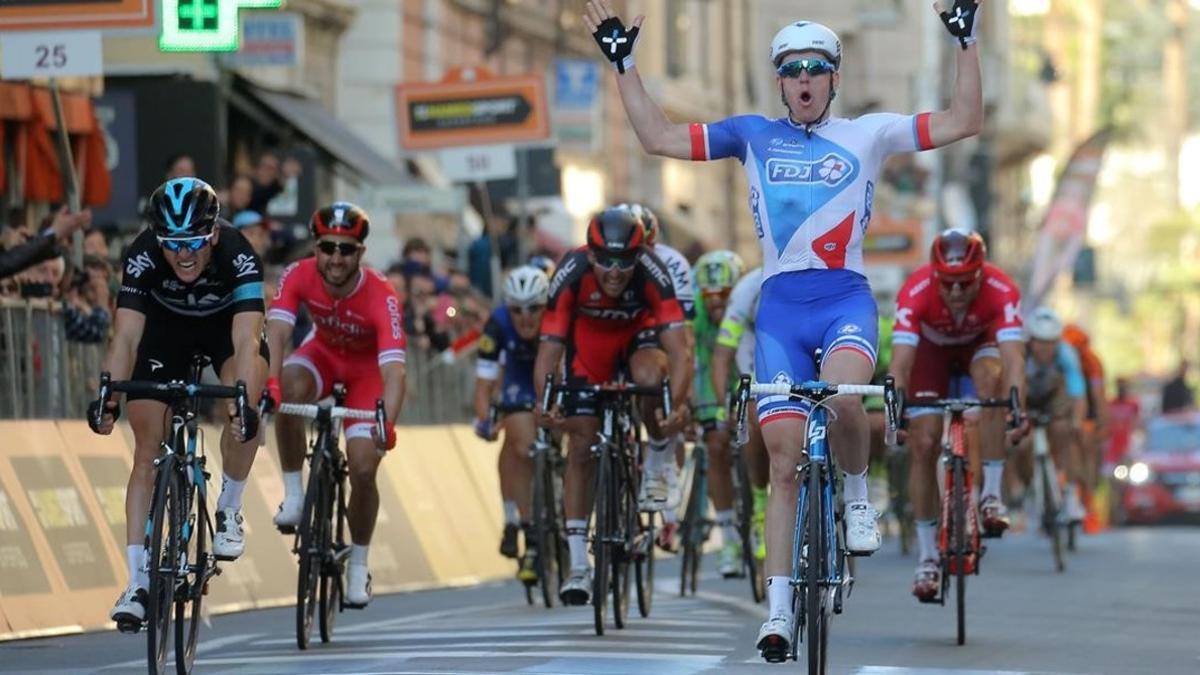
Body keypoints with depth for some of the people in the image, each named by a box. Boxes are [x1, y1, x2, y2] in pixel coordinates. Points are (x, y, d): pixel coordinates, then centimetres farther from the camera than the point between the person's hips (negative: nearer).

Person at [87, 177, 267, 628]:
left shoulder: (238, 256, -36)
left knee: (244, 414, -31)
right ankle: (138, 582, -3)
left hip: (225, 325, -1)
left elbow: (246, 341, -44)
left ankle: (229, 510, -5)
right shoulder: (142, 256, -33)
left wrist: (244, 403, -59)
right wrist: (108, 398, -51)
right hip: (166, 327, 1)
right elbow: (126, 335, -37)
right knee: (148, 449, -7)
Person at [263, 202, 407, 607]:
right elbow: (276, 333, -39)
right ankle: (294, 494, -20)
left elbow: (393, 370, -43)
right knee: (291, 386, -35)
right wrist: (269, 385, -57)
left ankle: (358, 564, 10)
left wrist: (388, 424, -59)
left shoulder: (380, 297, -35)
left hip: (366, 370, -1)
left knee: (364, 468, -13)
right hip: (323, 355, 1)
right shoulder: (299, 276, -28)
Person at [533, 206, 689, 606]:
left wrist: (678, 403, -57)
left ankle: (657, 465, -6)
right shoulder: (571, 274, -34)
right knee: (580, 447, -6)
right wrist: (544, 402, -50)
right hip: (589, 337, 1)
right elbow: (549, 348, -32)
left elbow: (678, 349, -41)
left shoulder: (652, 273, -35)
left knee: (650, 379, -36)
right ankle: (578, 565, 1)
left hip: (640, 331, -1)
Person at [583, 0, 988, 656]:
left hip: (846, 298, -2)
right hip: (780, 306, 2)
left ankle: (858, 492, -3)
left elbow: (963, 122, 3)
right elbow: (659, 137, 9)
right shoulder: (753, 135, 10)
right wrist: (623, 63, 6)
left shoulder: (867, 134, 7)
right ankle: (779, 608, 2)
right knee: (784, 462, -2)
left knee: (841, 399, -34)